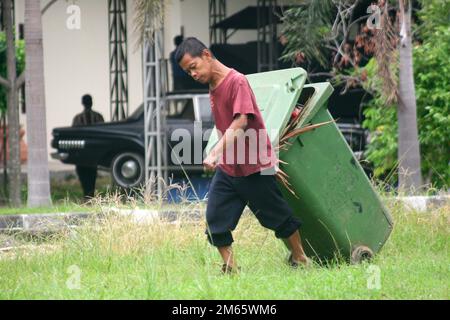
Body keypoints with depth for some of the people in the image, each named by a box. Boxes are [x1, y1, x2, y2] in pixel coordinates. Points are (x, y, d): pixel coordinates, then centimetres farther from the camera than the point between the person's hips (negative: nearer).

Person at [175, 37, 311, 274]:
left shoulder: (237, 82, -19)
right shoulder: (213, 87, 8)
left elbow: (240, 123, -30)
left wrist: (216, 153, -39)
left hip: (255, 168, -8)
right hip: (227, 168, 8)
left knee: (279, 218, 7)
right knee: (215, 220, -4)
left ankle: (300, 260, 25)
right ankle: (231, 270, 2)